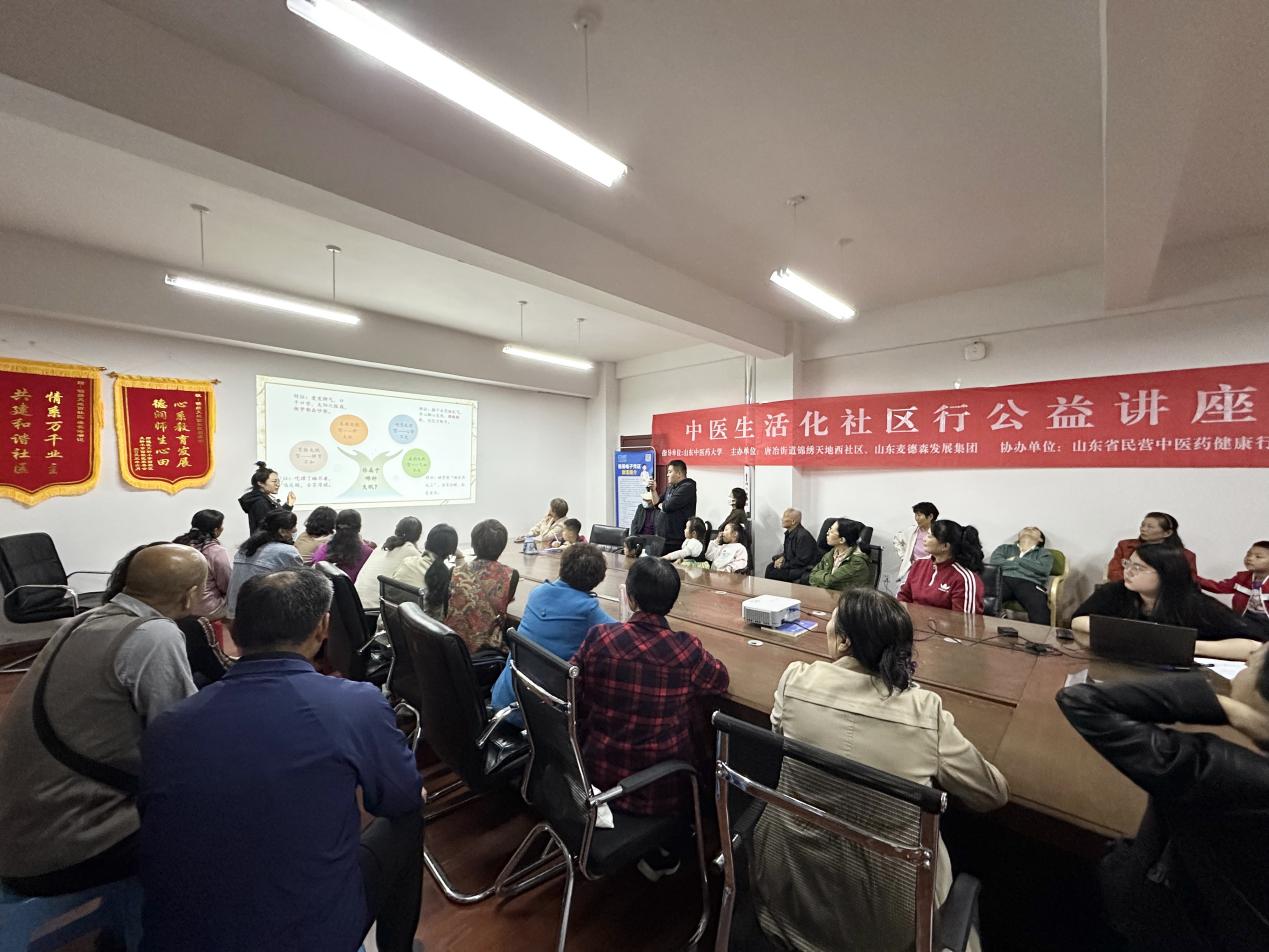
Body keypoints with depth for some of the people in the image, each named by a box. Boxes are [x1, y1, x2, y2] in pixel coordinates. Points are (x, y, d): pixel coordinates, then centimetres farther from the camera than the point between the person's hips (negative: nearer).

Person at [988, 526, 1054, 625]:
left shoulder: (1044, 553, 29)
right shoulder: (1004, 548, 30)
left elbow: (1042, 568, 4)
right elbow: (994, 561, 7)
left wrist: (1016, 560, 9)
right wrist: (1023, 564, 6)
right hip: (1004, 579, 0)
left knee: (1040, 611, -37)